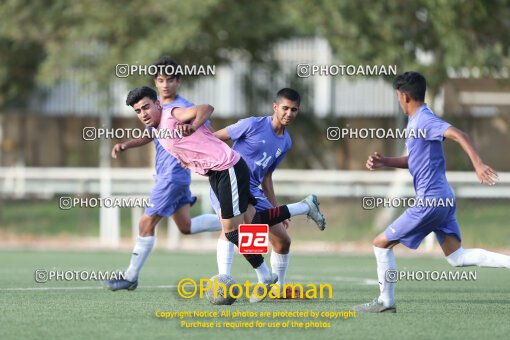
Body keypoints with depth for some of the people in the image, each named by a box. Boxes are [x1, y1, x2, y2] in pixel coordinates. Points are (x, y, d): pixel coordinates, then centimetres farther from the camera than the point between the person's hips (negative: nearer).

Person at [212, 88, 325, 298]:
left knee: (283, 241, 8)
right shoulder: (253, 125, -11)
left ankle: (278, 289, 28)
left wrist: (276, 209, 18)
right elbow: (214, 138, -5)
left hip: (252, 191, 7)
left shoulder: (286, 143, 9)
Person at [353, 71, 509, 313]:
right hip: (443, 200, 10)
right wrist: (384, 162, 14)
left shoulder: (424, 120, -14)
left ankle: (385, 301, 10)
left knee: (382, 243, 3)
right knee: (457, 257, 4)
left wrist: (478, 164, -40)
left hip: (430, 201, -10)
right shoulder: (414, 122, 17)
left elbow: (459, 135, -27)